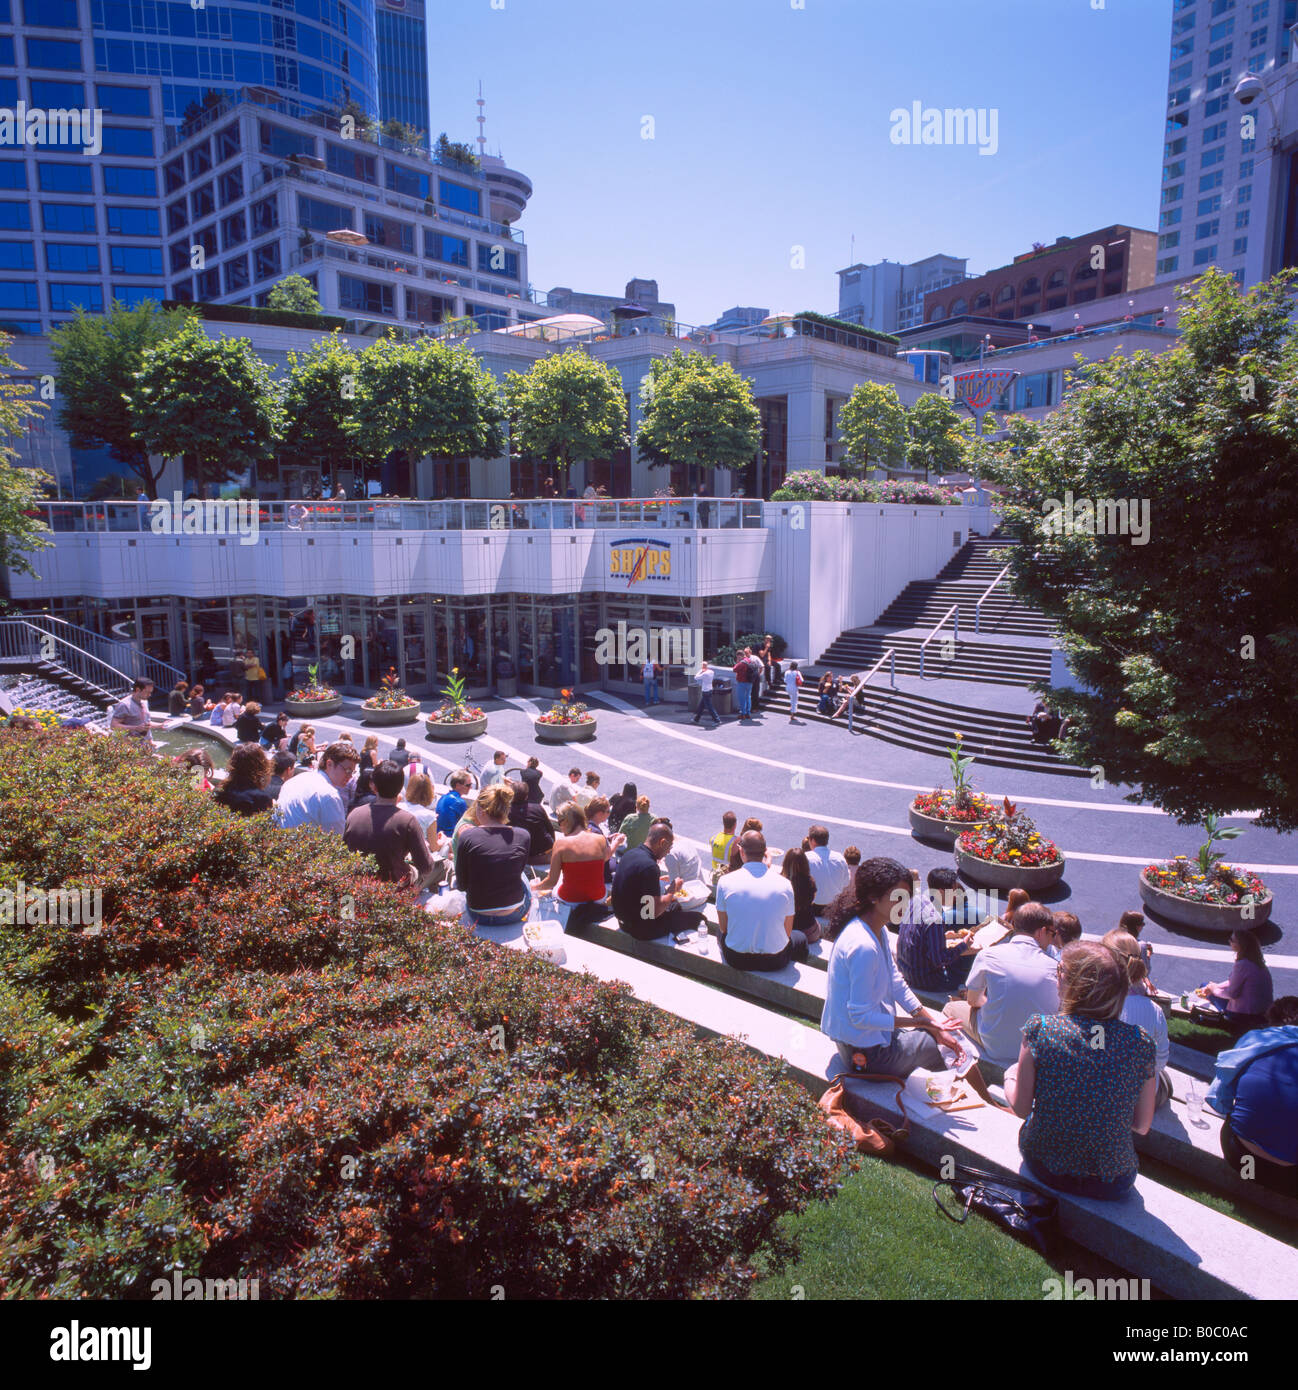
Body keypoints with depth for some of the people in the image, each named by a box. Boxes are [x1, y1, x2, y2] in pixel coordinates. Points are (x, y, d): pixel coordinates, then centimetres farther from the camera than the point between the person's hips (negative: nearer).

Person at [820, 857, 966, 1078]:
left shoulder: (879, 929, 0)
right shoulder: (863, 947, -31)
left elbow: (896, 983, 8)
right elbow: (861, 1017, -26)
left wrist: (932, 1023, 2)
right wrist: (921, 1023, -20)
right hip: (865, 1050, -9)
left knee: (948, 1027, 18)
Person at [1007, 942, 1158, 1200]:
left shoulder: (1040, 1027, -18)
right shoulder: (1140, 1041, -13)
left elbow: (1021, 1108, -9)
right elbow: (1142, 1126, -1)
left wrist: (1011, 1077, 12)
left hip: (1046, 1170, -1)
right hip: (1113, 1183, 2)